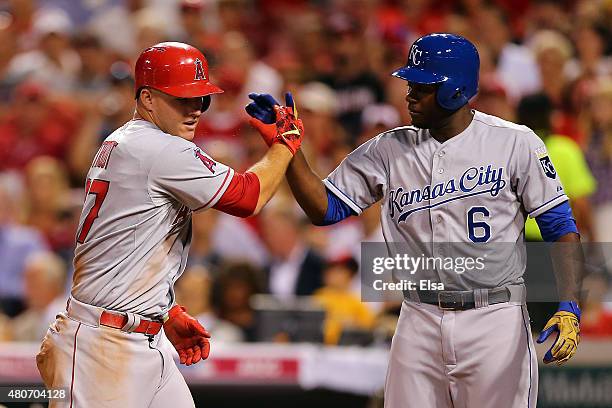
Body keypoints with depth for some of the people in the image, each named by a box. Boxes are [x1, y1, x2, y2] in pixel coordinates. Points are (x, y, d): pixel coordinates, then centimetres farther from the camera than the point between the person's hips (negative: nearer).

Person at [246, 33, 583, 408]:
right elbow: (325, 208, 6)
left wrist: (569, 307, -16)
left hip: (495, 320, -3)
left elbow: (561, 228, -3)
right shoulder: (390, 149, 7)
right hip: (420, 321, 3)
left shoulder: (515, 143, -3)